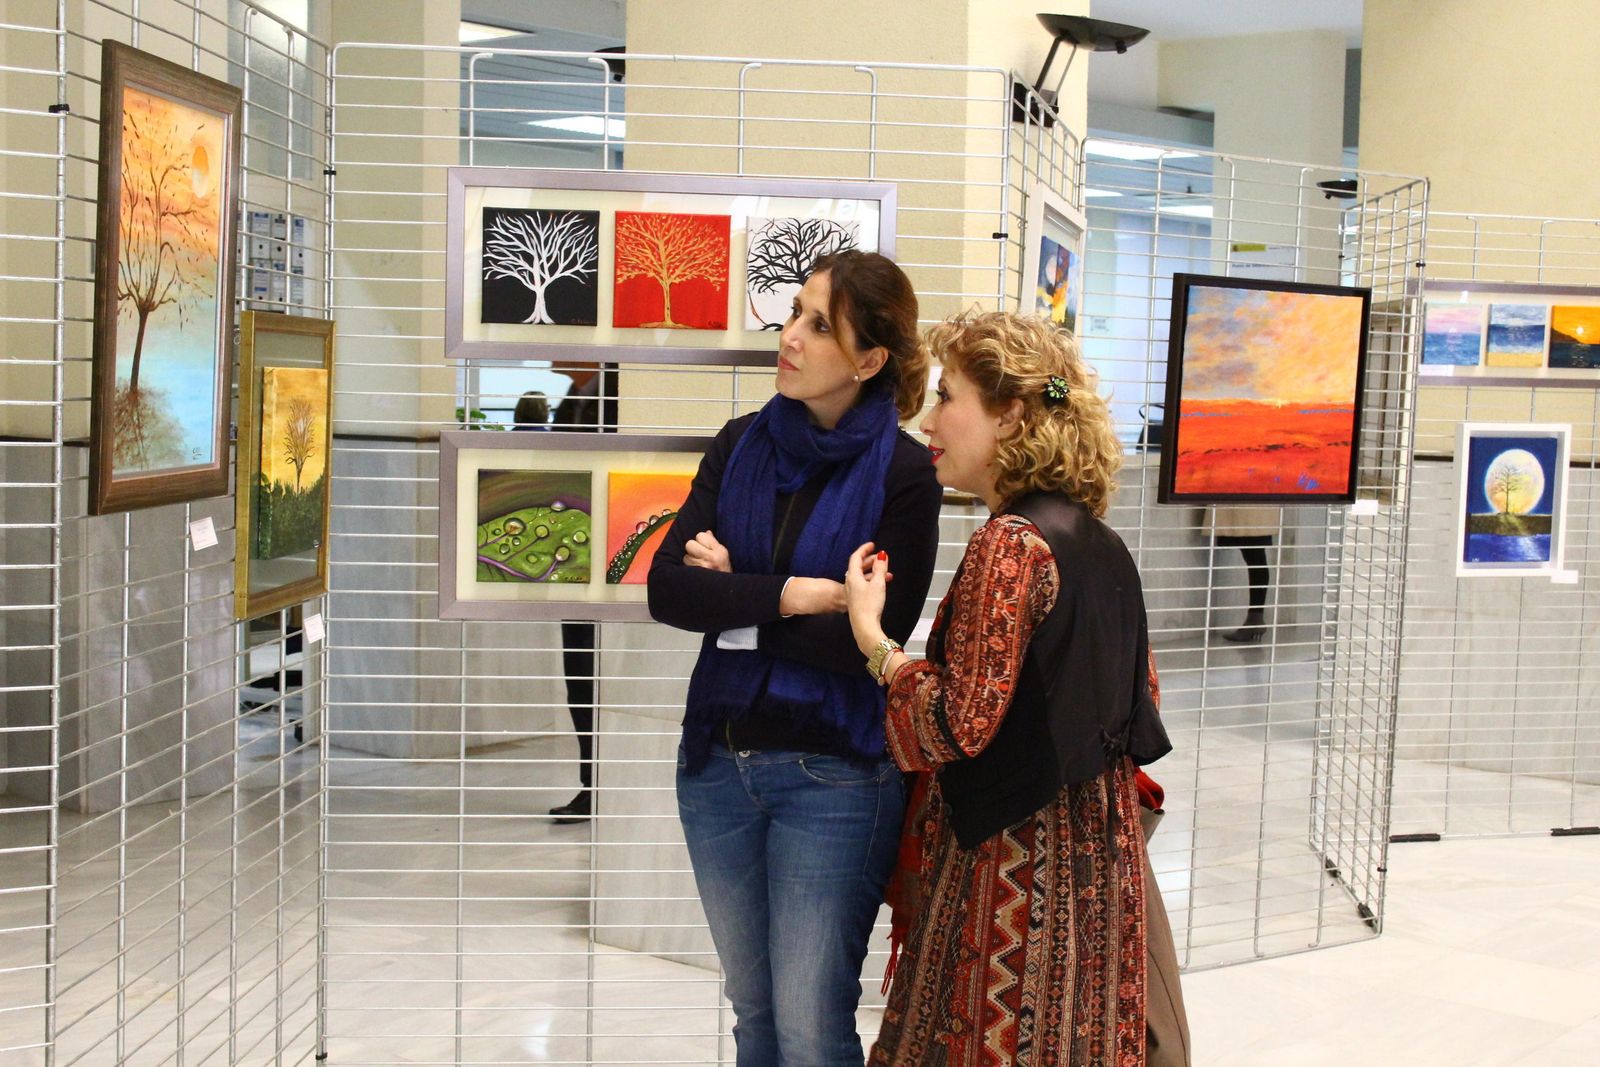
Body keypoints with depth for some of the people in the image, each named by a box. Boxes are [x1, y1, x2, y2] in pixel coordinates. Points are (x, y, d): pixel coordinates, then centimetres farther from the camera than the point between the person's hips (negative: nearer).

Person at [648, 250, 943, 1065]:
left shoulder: (902, 474, -11)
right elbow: (667, 587, -7)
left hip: (833, 777, -4)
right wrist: (784, 596, -18)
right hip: (717, 761, 5)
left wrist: (732, 597, -10)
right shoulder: (740, 445, 3)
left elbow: (869, 640, -18)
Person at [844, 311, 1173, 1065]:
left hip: (1014, 850, -9)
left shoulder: (1012, 542, -18)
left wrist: (870, 634, -12)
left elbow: (961, 725, -21)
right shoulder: (1099, 542, 9)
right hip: (1095, 847, 9)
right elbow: (1137, 699, 15)